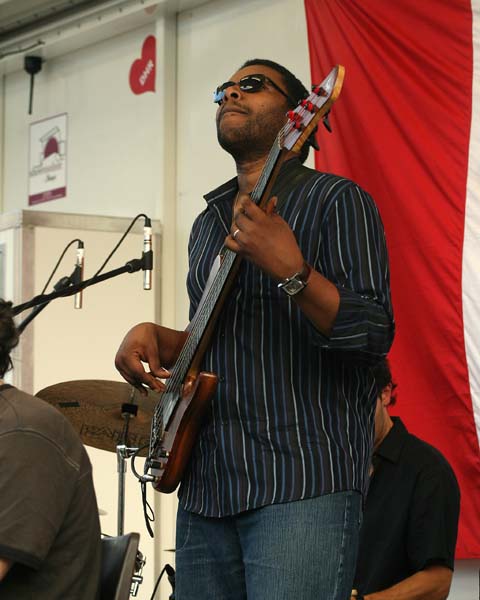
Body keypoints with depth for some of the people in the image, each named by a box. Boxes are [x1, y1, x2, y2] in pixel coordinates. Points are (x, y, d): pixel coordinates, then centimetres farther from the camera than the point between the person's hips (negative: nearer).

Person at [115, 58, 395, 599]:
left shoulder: (335, 200, -2)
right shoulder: (208, 223, 21)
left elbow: (375, 335, -12)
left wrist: (289, 270, -26)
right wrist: (155, 337, 9)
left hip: (305, 480, -7)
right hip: (206, 484, 7)